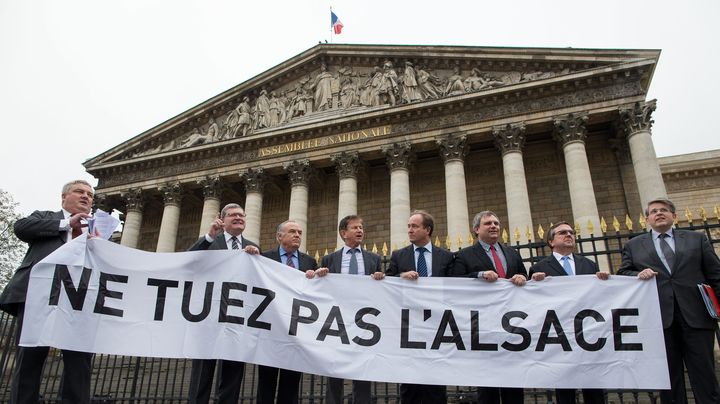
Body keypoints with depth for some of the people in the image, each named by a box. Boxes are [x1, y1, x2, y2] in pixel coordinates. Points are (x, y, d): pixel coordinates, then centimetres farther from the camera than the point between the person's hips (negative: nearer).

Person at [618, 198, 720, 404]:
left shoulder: (697, 239, 13)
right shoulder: (633, 245, 12)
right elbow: (622, 274, 10)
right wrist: (638, 275, -11)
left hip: (696, 316, 0)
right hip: (659, 318, 0)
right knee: (669, 378, 6)